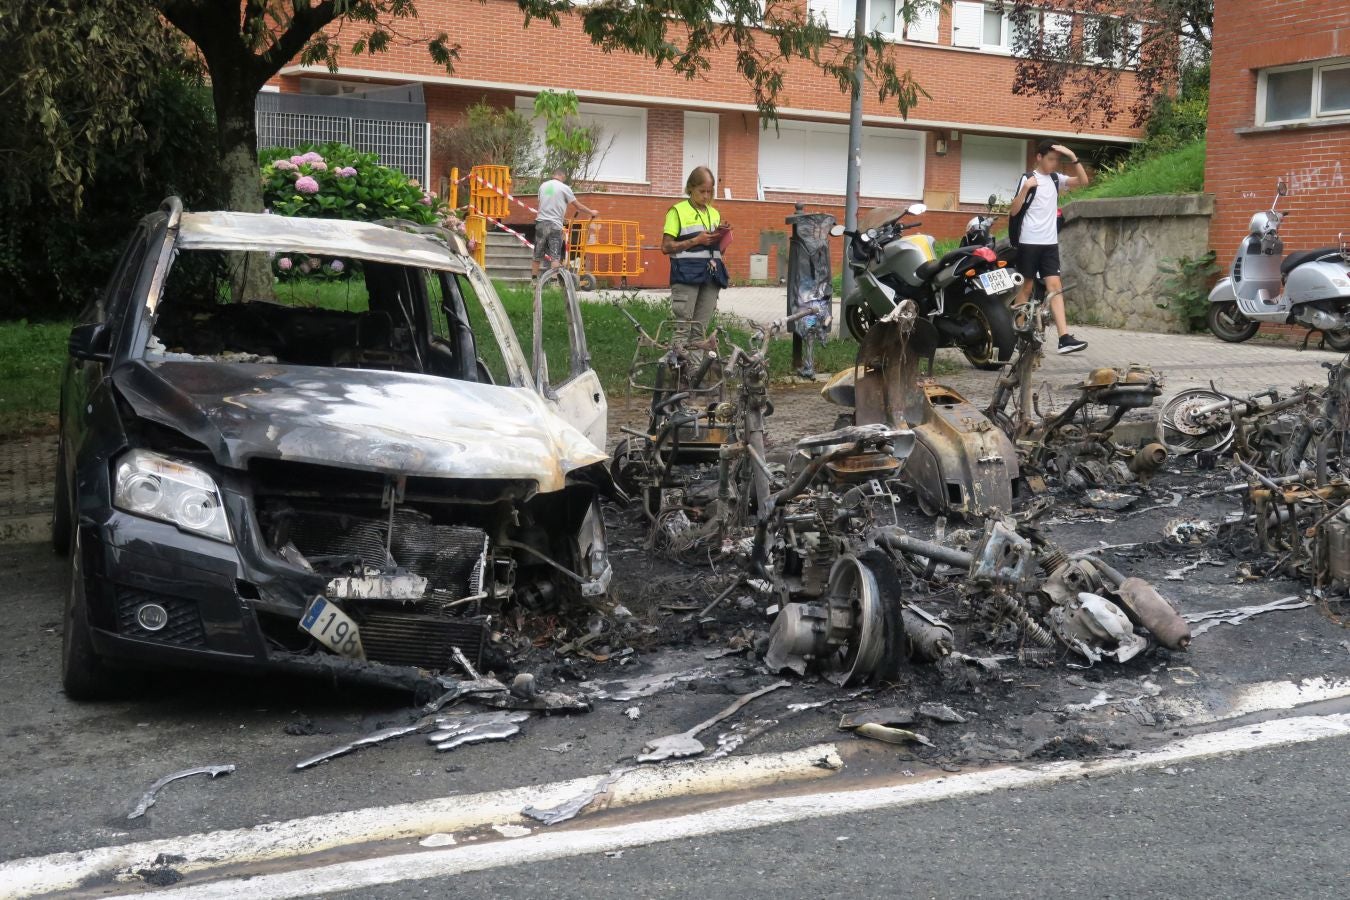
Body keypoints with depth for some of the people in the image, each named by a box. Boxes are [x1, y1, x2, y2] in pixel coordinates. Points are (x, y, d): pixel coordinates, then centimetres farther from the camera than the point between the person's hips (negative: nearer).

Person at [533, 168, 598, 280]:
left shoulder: (543, 186, 10)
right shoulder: (564, 188, -4)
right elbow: (578, 205, 1)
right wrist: (591, 212, 17)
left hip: (541, 223, 4)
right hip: (555, 225, -4)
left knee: (537, 256, 11)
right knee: (555, 257, -5)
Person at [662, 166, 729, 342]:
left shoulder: (715, 214, 17)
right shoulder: (678, 211, 1)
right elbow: (666, 247, -6)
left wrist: (720, 238, 2)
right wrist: (696, 240, -13)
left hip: (711, 274, 5)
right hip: (686, 274, -5)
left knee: (702, 327, 4)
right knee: (683, 327, -11)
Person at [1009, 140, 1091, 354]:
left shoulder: (1056, 179, 11)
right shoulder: (1028, 178, -5)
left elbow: (1083, 180, 3)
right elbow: (1013, 211, -9)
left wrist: (1072, 157, -6)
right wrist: (1025, 188, -23)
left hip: (1050, 242, 5)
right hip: (1029, 242, -5)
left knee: (1054, 286, -4)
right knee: (1026, 286, 2)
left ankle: (1064, 338, -12)